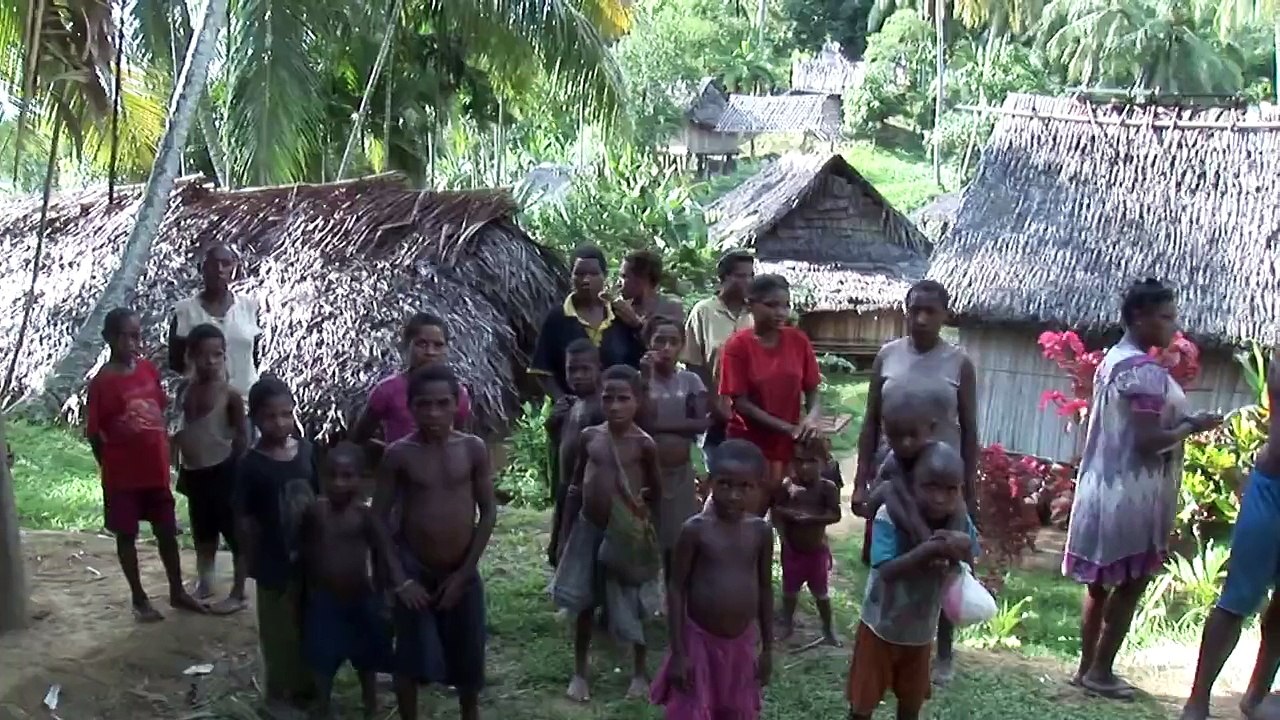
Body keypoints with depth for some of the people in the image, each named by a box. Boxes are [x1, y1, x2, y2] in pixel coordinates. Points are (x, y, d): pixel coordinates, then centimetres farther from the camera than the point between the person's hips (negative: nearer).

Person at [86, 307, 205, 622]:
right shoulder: (101, 382, -15)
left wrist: (164, 455, 10)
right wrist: (110, 467, -3)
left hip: (156, 468, 5)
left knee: (167, 531, 14)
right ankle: (138, 598, 24)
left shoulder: (149, 369, 0)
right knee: (126, 535, 11)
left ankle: (177, 591, 28)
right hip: (123, 474, -5)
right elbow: (93, 433, -9)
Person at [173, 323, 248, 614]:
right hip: (194, 472, 6)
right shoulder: (188, 391, 3)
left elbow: (241, 435, -9)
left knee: (235, 533, 2)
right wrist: (182, 471, 11)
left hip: (223, 471, -6)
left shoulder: (230, 394, -12)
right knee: (203, 532, 20)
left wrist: (238, 468, -13)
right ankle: (204, 583, 37)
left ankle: (238, 594, 12)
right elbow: (182, 434, 10)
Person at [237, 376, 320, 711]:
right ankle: (280, 694, 29)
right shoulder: (252, 465, -14)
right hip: (275, 563, -4)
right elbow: (245, 520, -10)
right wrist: (254, 563, -8)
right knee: (279, 633, 11)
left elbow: (319, 501, 6)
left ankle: (307, 687, 37)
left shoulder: (307, 451, -2)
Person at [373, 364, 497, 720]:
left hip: (462, 575, 1)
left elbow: (488, 512, -2)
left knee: (467, 661, 13)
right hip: (415, 574, -1)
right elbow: (379, 521, -6)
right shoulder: (399, 454, -9)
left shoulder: (473, 448, -6)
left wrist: (465, 571, -6)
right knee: (410, 661, 7)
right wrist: (400, 579, -11)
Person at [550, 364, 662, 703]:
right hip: (588, 528, 3)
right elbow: (576, 484, 9)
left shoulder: (643, 443, -12)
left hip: (626, 533, -3)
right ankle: (579, 672, 27)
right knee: (584, 603, 12)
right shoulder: (589, 436, -1)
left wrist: (637, 506, -10)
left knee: (630, 606, 8)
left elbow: (654, 491, 2)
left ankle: (640, 672, 28)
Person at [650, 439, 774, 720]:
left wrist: (767, 647, 9)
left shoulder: (761, 531, -4)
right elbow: (676, 589, -10)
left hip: (742, 644, 3)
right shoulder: (696, 529, -14)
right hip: (699, 641, -3)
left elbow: (765, 588, 6)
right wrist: (678, 651, -11)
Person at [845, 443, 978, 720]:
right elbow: (886, 571, -34)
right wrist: (927, 549, -45)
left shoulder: (960, 522, -13)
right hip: (881, 627, -4)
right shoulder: (890, 516, -26)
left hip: (921, 631, 4)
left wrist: (963, 552, -29)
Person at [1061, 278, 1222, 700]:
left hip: (1105, 487, 10)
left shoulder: (1112, 360, 13)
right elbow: (1148, 441, -22)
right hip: (1132, 493, -10)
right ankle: (1100, 673, 9)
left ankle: (1086, 668, 21)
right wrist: (1192, 426, -9)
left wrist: (1178, 420, 14)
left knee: (1101, 583, 14)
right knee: (1129, 585, 2)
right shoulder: (1145, 370, -18)